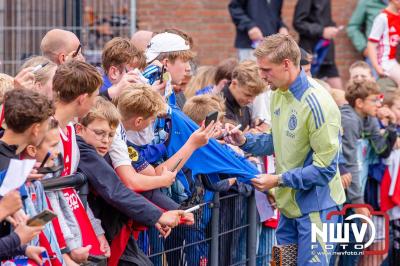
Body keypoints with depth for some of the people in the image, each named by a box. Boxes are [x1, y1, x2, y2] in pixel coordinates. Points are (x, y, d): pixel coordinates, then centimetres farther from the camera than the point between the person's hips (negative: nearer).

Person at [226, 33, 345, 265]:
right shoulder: (278, 94, 5)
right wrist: (245, 141, 2)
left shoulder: (317, 104, -22)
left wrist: (279, 180, -21)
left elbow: (325, 168, -20)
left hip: (315, 207, -9)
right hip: (289, 203, 9)